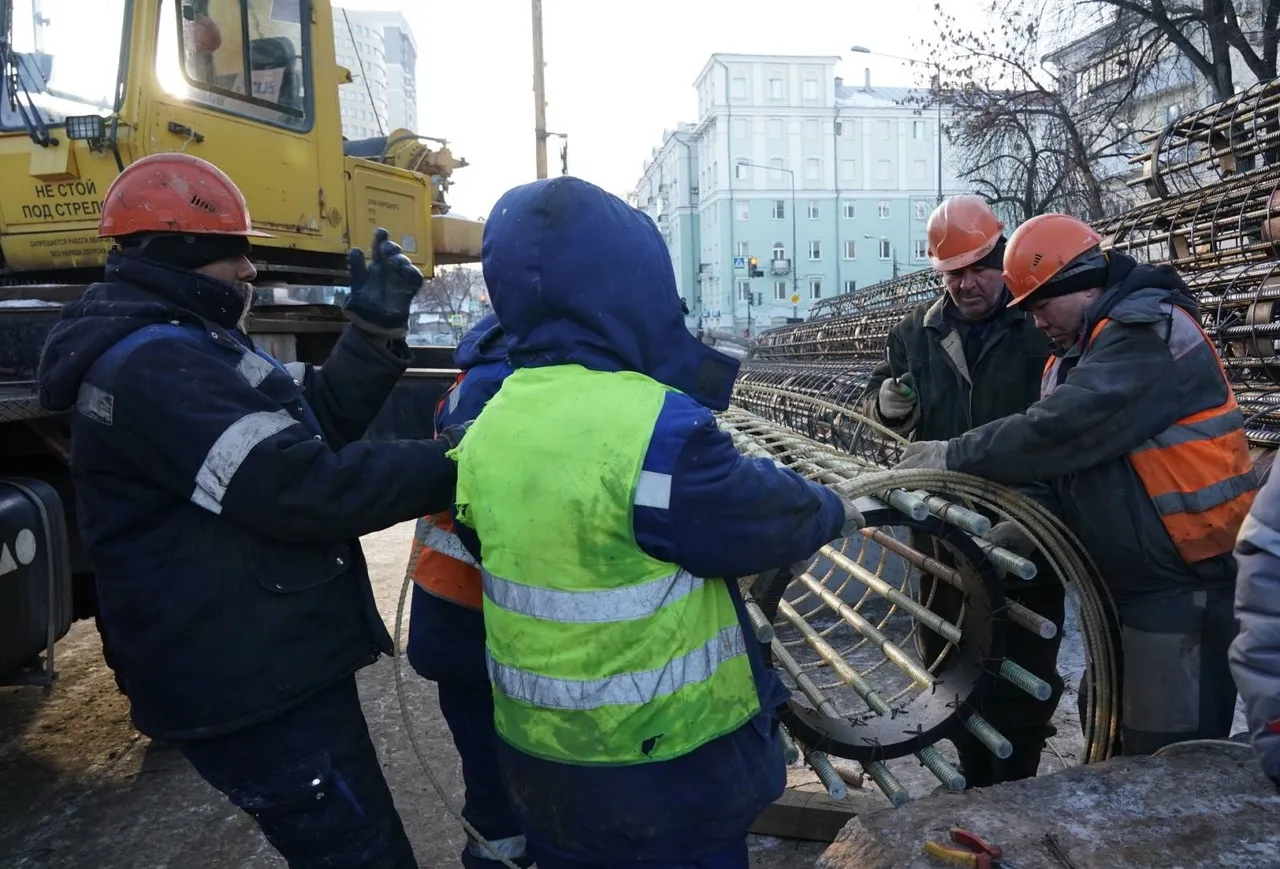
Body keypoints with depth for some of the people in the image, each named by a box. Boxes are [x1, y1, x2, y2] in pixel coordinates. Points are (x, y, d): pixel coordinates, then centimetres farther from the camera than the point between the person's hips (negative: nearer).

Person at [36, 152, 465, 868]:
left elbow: (319, 417, 9)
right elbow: (299, 485, -30)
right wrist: (452, 466, -26)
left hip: (262, 666, 11)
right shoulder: (153, 366, -21)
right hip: (254, 686, -11)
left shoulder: (179, 348, 15)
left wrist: (375, 330, -2)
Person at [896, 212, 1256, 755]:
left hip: (1181, 585, -9)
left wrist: (950, 458, -20)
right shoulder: (1077, 354, 12)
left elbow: (1060, 430, -28)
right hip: (1122, 579, 9)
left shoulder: (1150, 331, -17)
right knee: (1109, 737, 20)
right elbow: (1059, 466, 10)